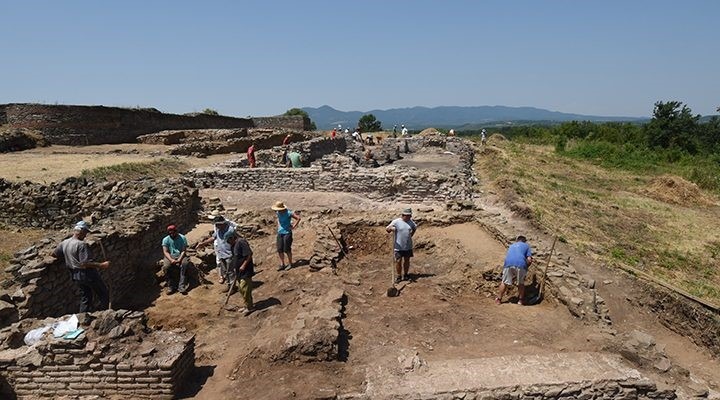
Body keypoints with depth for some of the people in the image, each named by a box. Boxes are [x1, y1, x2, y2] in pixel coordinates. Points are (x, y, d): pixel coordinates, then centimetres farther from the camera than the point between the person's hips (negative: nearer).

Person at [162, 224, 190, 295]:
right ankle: (171, 287, -21)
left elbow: (184, 250, -4)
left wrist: (179, 259, -22)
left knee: (185, 264, -33)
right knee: (166, 267, -31)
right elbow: (165, 252, -3)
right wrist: (171, 259, -22)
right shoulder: (165, 239, 5)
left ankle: (182, 286, -34)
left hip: (180, 256, -1)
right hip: (170, 256, 1)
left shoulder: (182, 238, 2)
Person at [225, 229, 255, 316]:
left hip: (245, 270, -10)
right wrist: (235, 268, 16)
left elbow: (249, 254, -22)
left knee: (244, 288, -7)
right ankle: (248, 305, 28)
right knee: (240, 288, 15)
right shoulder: (234, 245, 12)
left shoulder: (241, 242, -18)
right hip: (239, 271, 10)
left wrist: (243, 265, -21)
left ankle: (249, 307, 4)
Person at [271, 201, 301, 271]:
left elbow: (298, 218, -18)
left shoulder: (288, 213, -16)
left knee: (287, 250, -1)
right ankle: (282, 264, 15)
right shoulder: (278, 213, 4)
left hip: (287, 233, -6)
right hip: (280, 233, 7)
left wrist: (293, 227, -14)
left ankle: (290, 264, 15)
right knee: (279, 250, 5)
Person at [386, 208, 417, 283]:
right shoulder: (396, 221, -12)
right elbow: (387, 229, -14)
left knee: (407, 260, 12)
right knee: (398, 261, 0)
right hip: (398, 246, -4)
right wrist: (390, 228, -37)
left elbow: (415, 228, 23)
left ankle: (405, 275, 27)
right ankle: (398, 276, 13)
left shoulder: (411, 222, 3)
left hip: (408, 246, 4)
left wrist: (411, 235, 9)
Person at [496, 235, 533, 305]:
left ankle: (499, 299, 24)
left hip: (508, 263, 2)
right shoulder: (526, 245, 24)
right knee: (521, 283, 20)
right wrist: (526, 267, 27)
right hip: (520, 264, -2)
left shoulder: (511, 245, 35)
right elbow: (529, 260, 11)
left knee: (504, 282, 17)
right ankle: (520, 300, 28)